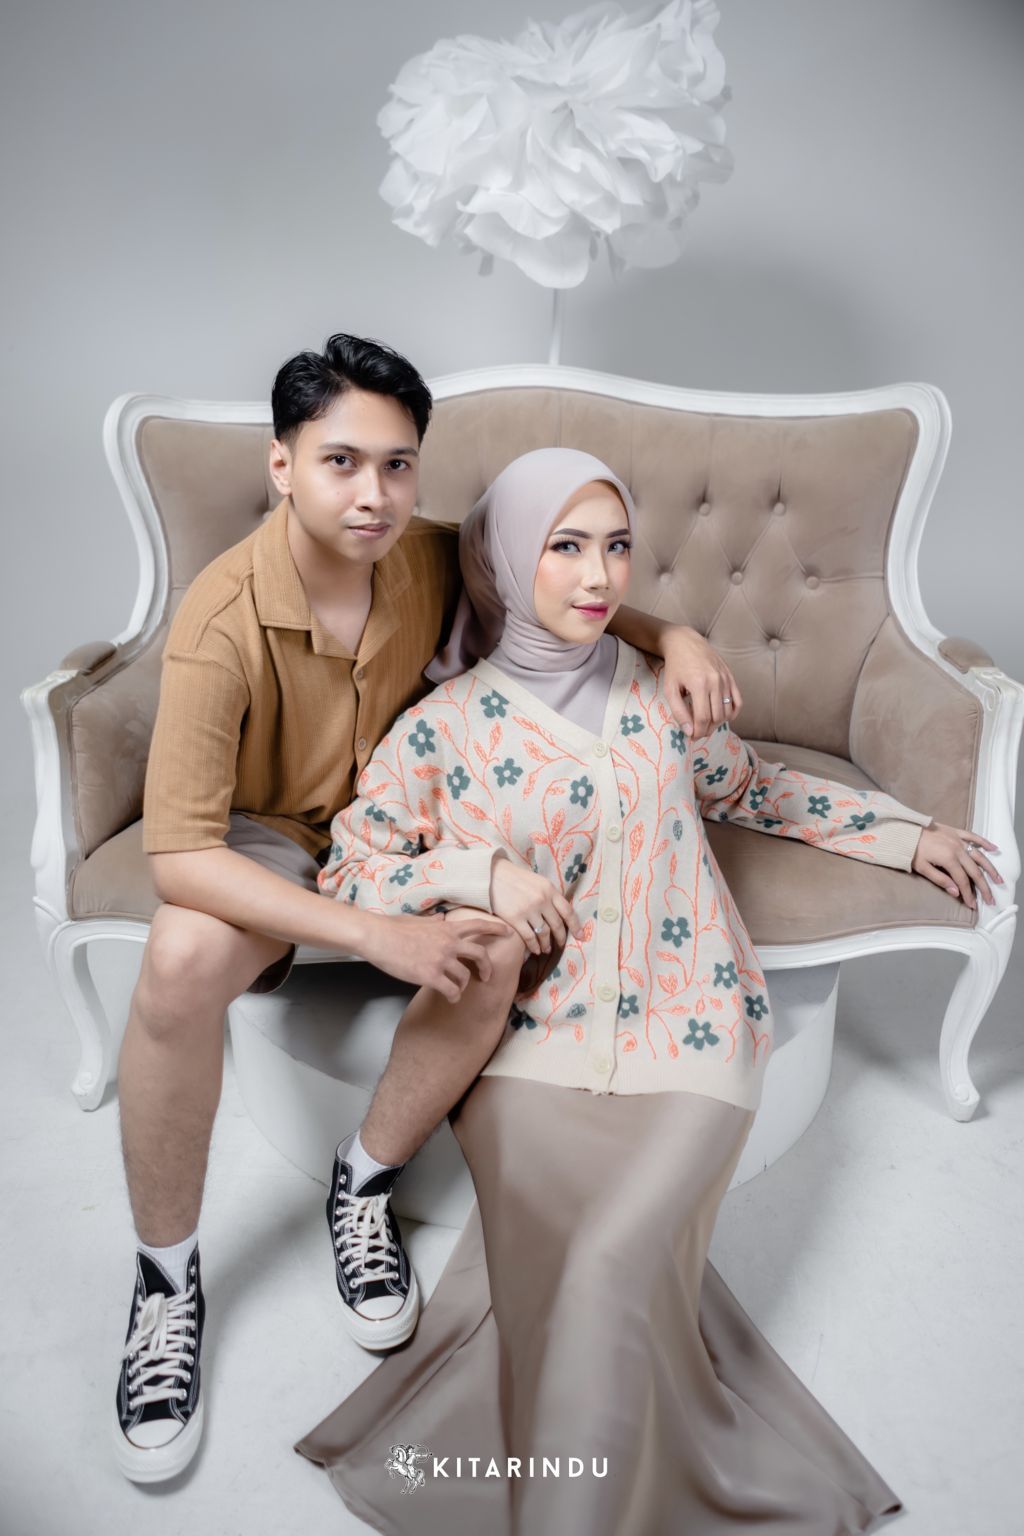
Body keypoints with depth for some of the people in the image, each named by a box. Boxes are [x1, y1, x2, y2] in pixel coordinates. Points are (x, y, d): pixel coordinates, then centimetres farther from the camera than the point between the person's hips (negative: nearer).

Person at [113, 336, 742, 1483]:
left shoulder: (432, 559, -13)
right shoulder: (223, 622, -27)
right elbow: (177, 857, -30)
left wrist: (672, 633, -14)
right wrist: (378, 937, -37)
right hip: (260, 840, -3)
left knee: (493, 948, -28)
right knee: (181, 960, -36)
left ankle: (364, 1186, 0)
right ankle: (166, 1277, -9)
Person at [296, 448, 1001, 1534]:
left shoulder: (659, 691, 10)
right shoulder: (445, 726, 2)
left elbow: (749, 788, 27)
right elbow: (347, 870, 6)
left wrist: (907, 834, 29)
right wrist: (478, 872, -10)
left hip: (685, 1021, 1)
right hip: (530, 1039, -1)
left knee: (611, 1256, -20)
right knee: (570, 1254, -22)